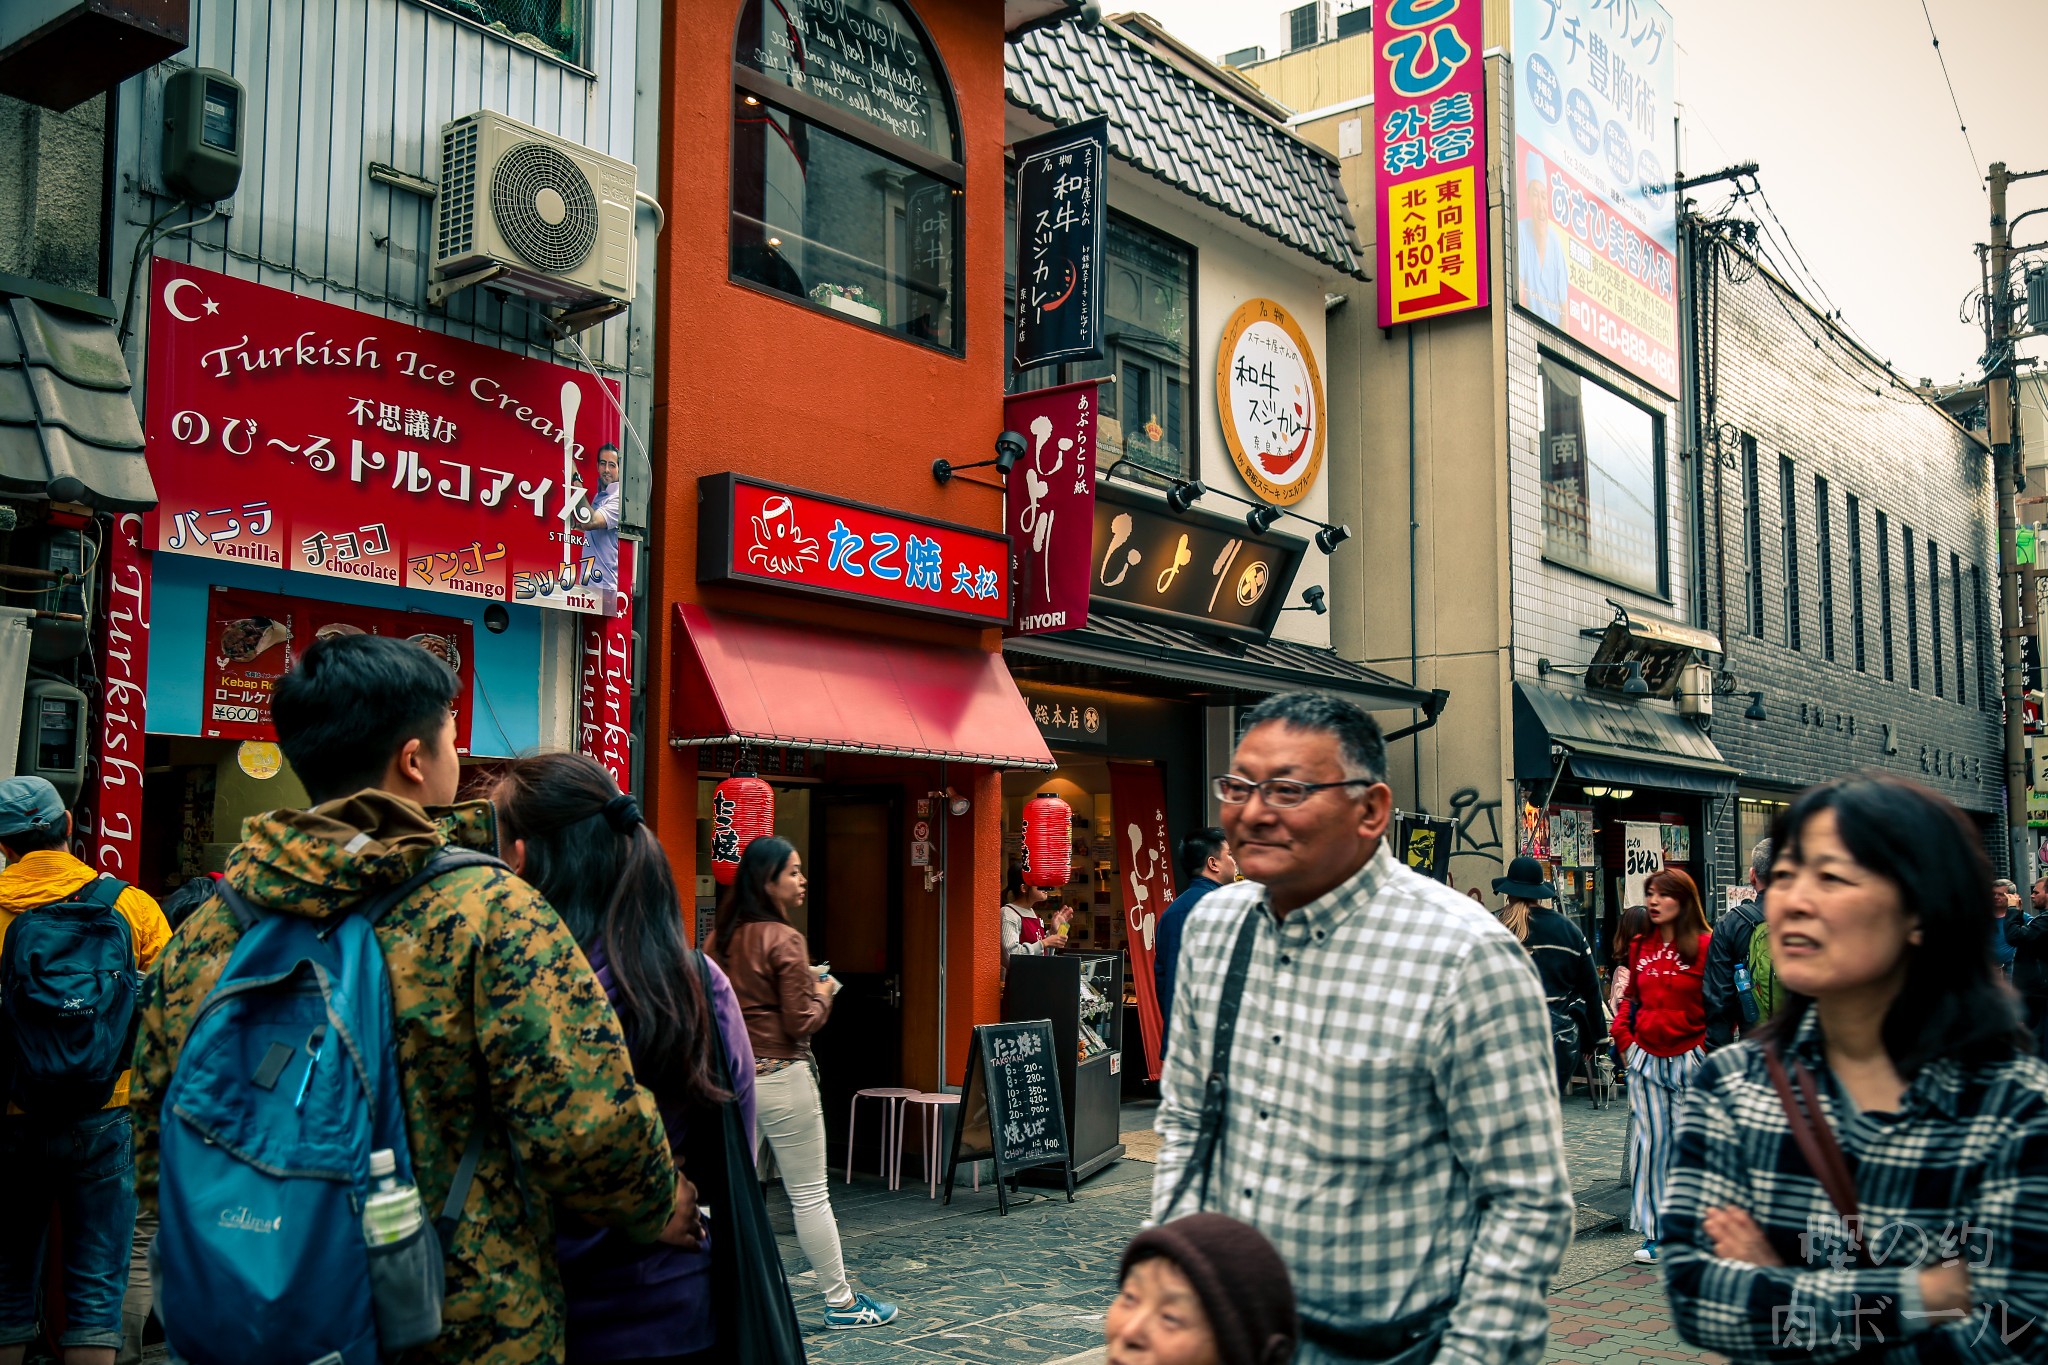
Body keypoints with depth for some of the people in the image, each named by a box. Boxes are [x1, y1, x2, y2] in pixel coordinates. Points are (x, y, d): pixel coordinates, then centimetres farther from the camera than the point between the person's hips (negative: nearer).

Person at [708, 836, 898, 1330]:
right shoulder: (784, 940, -15)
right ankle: (840, 1301, 13)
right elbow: (801, 1022, -17)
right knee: (810, 1195, 3)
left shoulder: (722, 938, 6)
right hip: (781, 1078, -7)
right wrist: (824, 993, 2)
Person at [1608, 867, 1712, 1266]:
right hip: (1646, 1058, 5)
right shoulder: (1640, 946, 10)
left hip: (1689, 1058, -5)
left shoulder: (1705, 945, -6)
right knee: (1650, 1142, 5)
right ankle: (1654, 1233, 13)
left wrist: (1710, 1051, -10)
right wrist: (1624, 1037, 8)